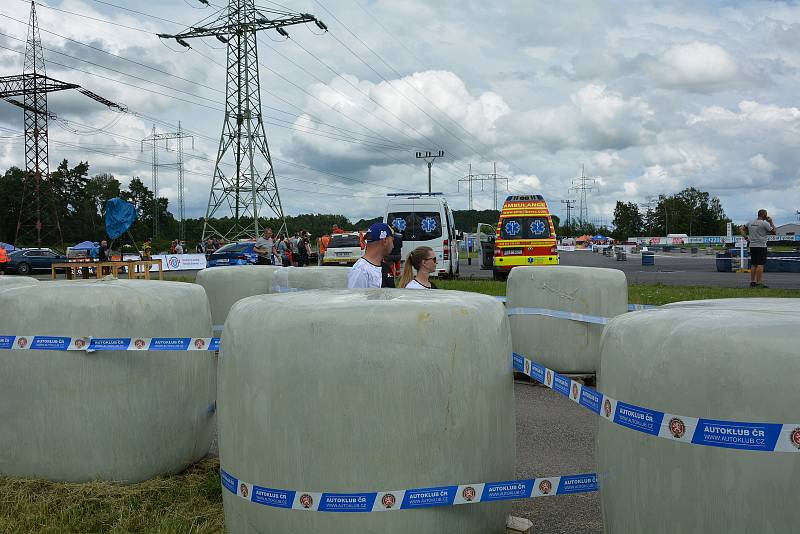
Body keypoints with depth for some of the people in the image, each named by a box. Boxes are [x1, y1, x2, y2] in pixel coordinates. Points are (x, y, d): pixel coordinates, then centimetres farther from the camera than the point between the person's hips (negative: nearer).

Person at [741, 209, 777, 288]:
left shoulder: (750, 223, 11)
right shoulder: (765, 223, -9)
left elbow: (742, 229, 19)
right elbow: (774, 232, -4)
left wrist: (746, 238, 14)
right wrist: (771, 222, 4)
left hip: (752, 246, 7)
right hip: (761, 246, -7)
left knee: (753, 264, 10)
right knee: (760, 265, -7)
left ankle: (752, 282, 10)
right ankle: (759, 283, -10)